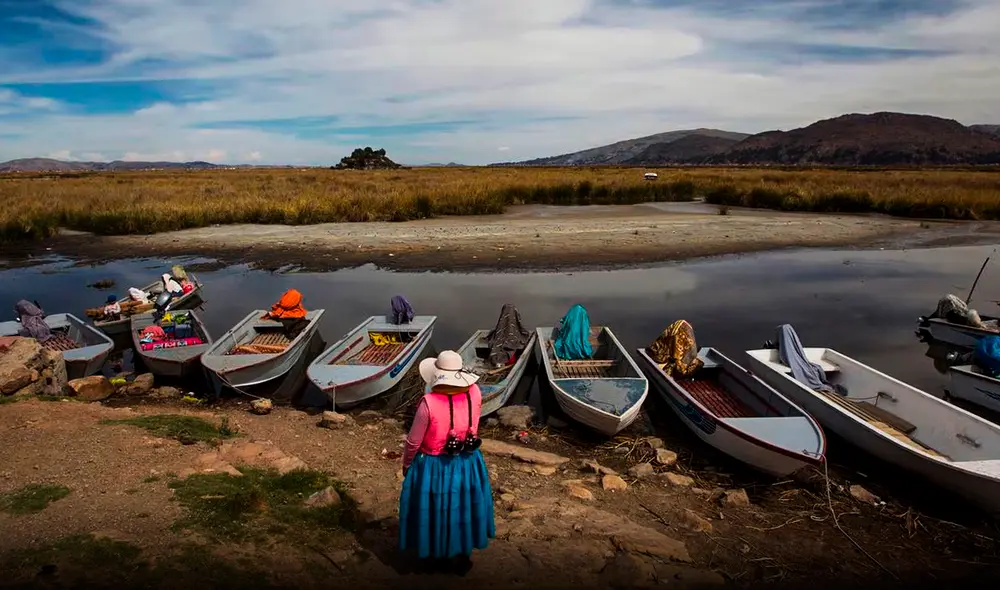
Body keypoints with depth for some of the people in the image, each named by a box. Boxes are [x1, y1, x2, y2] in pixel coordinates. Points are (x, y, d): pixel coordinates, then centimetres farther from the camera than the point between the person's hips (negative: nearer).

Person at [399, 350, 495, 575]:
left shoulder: (429, 402, -27)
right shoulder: (474, 393, -16)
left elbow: (413, 441, -15)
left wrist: (406, 464, 3)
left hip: (433, 467, -3)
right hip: (467, 464, 4)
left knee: (434, 510, 19)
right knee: (462, 507, 23)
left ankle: (434, 557, 39)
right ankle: (461, 558, 40)